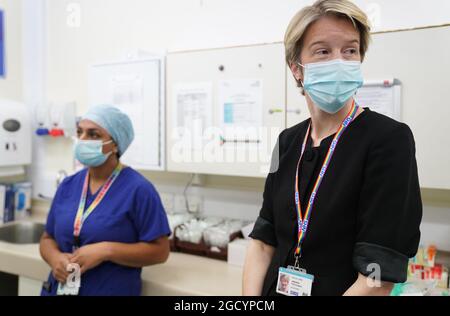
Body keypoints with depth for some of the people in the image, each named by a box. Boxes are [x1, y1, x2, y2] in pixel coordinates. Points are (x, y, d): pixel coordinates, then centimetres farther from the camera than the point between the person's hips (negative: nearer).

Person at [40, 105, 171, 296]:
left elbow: (160, 250, -16)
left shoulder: (138, 189, -16)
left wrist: (106, 251, -24)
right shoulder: (68, 185, 2)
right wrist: (55, 258, -12)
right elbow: (48, 238, 9)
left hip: (113, 291, -5)